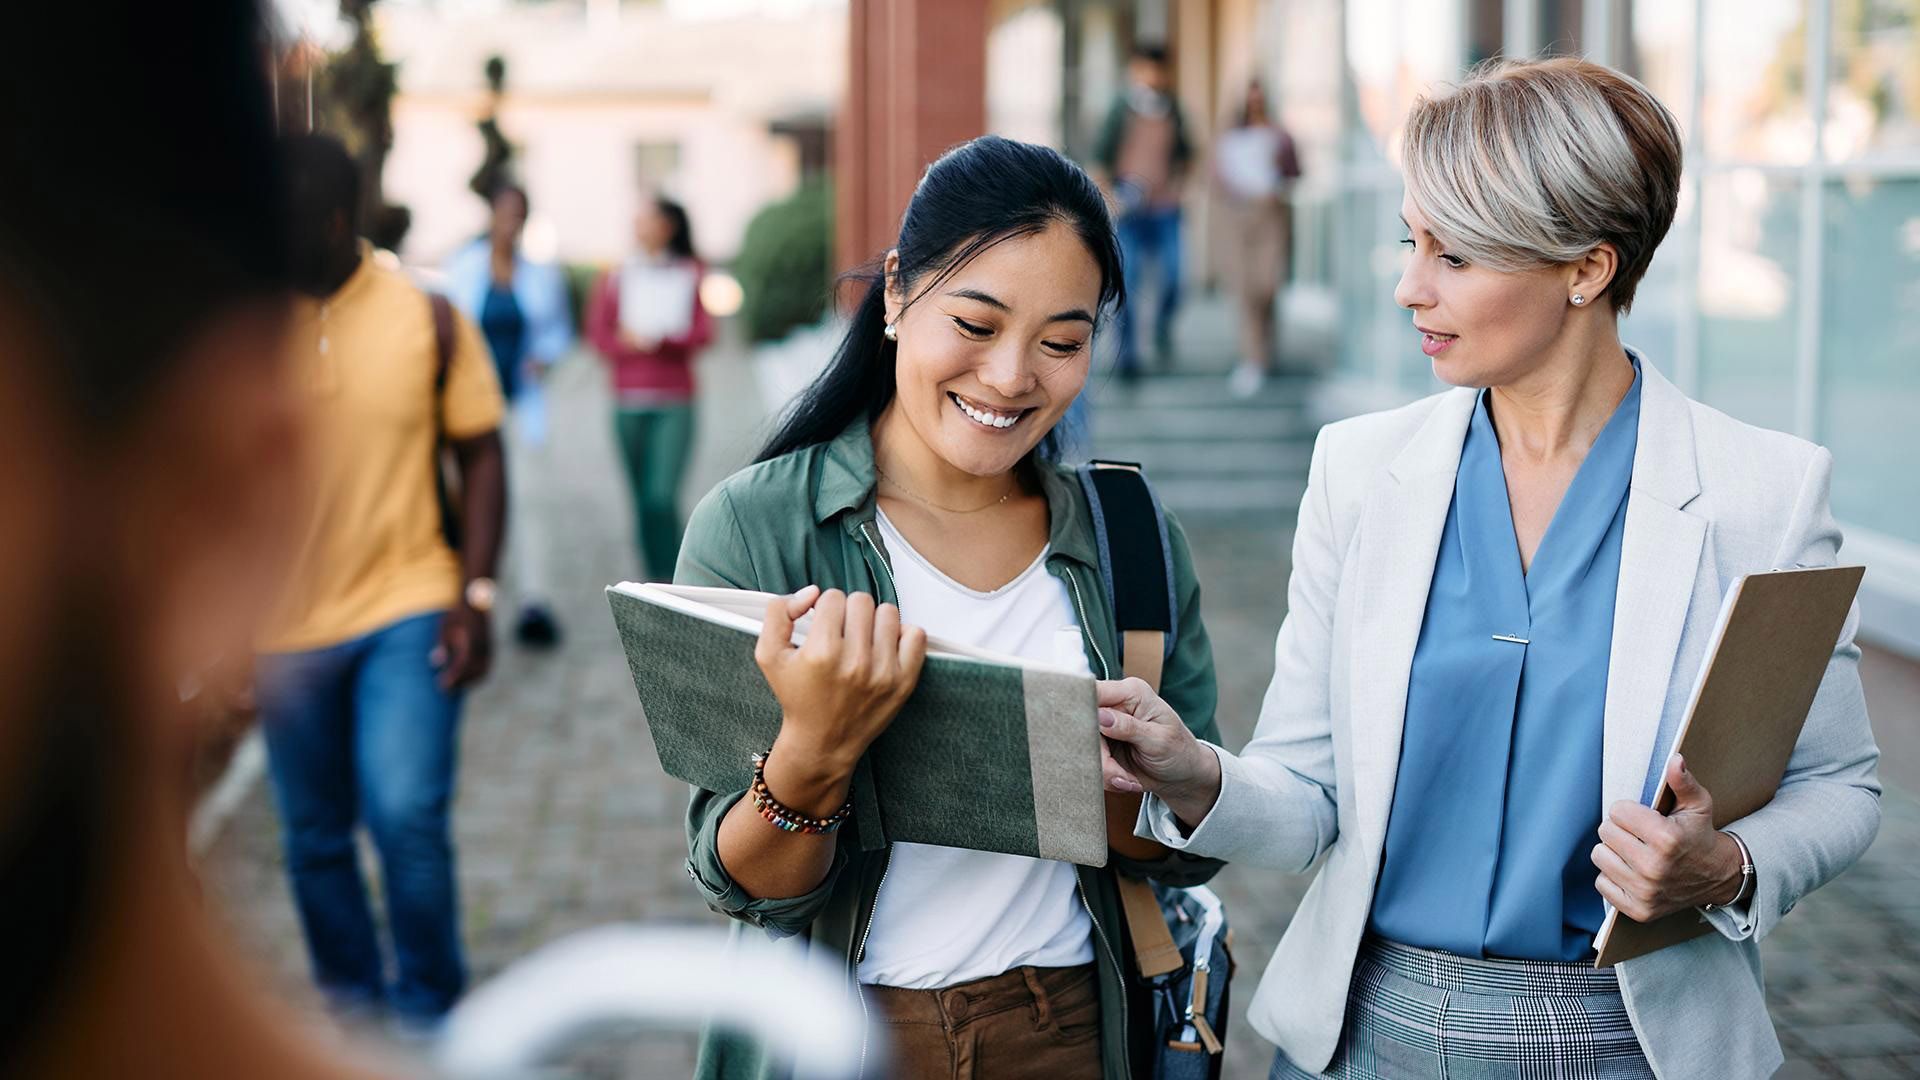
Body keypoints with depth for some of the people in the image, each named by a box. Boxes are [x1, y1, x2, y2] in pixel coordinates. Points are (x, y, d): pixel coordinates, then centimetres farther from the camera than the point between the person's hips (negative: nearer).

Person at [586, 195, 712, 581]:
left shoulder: (691, 275, 4)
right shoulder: (615, 277, 8)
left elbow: (703, 332, 0)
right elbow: (598, 333, 4)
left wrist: (659, 339, -14)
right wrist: (631, 345, -14)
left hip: (675, 403, -2)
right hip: (629, 401, 2)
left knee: (662, 496, -15)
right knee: (642, 498, 6)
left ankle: (673, 579, -9)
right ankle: (655, 578, 16)